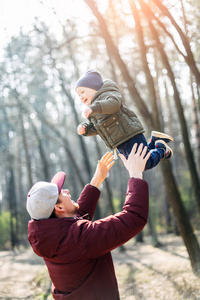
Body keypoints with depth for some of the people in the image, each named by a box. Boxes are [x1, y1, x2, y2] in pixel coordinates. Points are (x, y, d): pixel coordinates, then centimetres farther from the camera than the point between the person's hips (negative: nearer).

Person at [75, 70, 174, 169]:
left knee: (145, 164, -11)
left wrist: (95, 107, -49)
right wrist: (84, 129, -2)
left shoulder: (107, 95, -12)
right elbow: (95, 128, 19)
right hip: (121, 145, 10)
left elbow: (114, 103, -35)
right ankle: (155, 140, 28)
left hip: (130, 136, -10)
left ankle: (161, 148, 14)